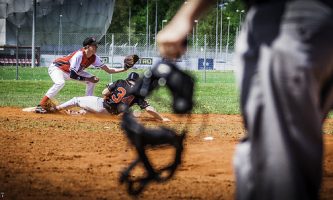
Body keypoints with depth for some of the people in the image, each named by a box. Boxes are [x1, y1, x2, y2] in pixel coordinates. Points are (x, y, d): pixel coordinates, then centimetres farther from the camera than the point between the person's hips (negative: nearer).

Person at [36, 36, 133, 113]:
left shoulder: (94, 58, -11)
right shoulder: (79, 55, -35)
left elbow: (108, 70, -7)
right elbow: (72, 75, -35)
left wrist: (123, 69, -17)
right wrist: (87, 79, -30)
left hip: (71, 71, 8)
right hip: (56, 67, -8)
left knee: (92, 80, -2)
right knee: (60, 83, -38)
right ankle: (41, 105, -35)